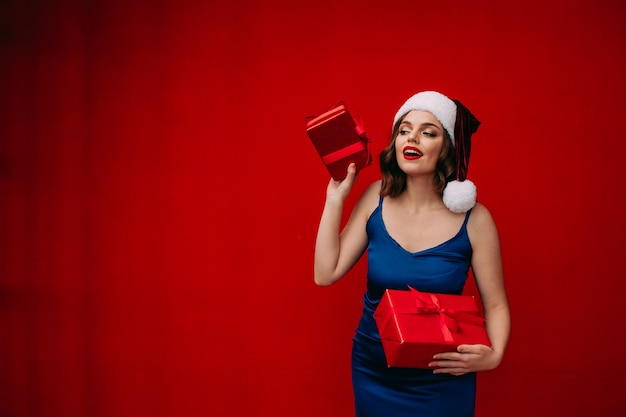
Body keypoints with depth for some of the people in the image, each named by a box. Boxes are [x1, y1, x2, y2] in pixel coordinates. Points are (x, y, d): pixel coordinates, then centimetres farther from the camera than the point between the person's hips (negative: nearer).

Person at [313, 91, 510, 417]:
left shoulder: (473, 219, -14)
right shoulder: (376, 198, -7)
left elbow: (495, 305, -5)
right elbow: (326, 274, -8)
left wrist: (493, 355, -23)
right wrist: (335, 198, -10)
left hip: (442, 382, -2)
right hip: (372, 374, 2)